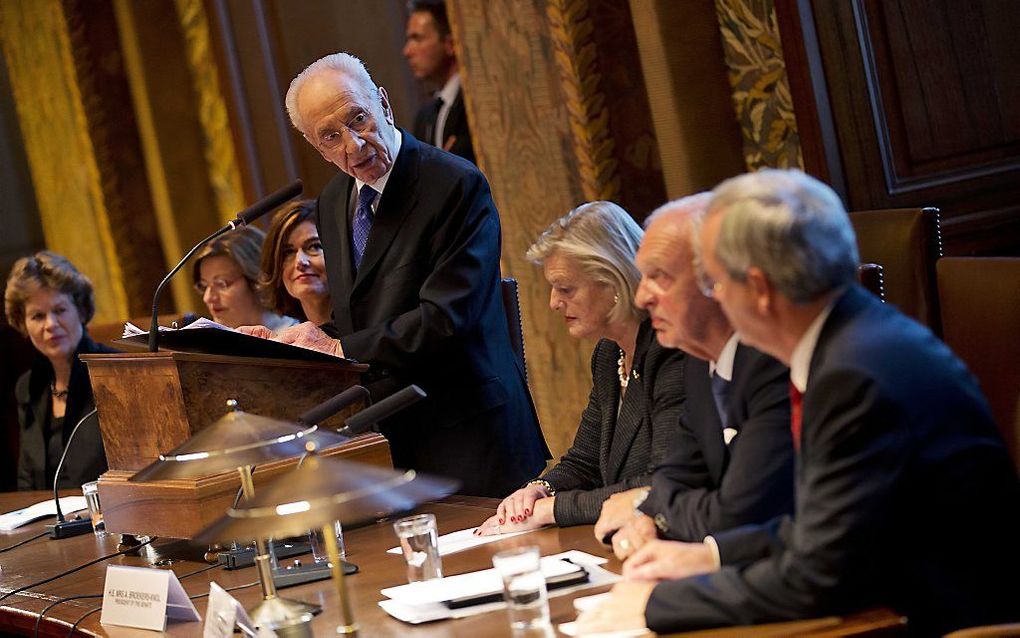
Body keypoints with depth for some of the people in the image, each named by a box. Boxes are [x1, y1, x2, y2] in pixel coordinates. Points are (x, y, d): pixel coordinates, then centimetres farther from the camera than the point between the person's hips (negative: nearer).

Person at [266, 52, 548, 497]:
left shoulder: (457, 185, -13)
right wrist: (283, 344, -2)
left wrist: (339, 348, -17)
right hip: (383, 437, 6)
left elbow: (446, 319, -20)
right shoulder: (332, 203, 12)